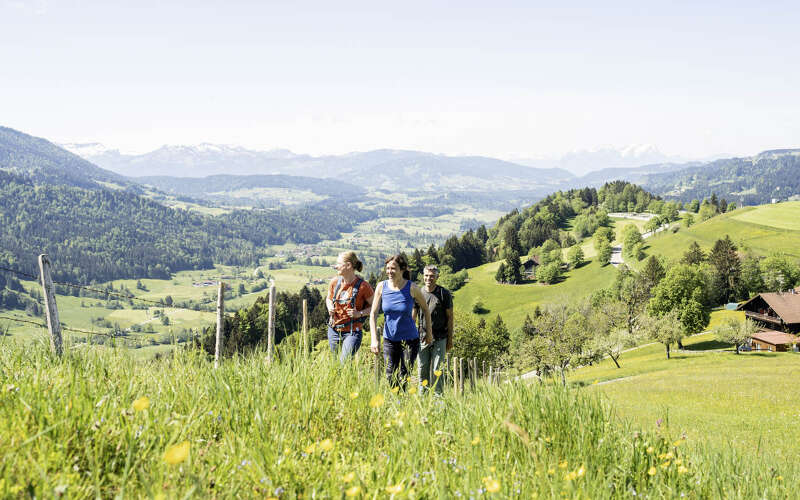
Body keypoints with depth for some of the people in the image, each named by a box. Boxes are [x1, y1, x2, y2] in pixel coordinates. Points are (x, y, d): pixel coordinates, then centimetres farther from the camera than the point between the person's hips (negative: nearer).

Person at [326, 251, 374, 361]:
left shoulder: (363, 285, -14)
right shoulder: (334, 282, 0)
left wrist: (359, 313, -19)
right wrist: (330, 307, -2)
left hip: (352, 332, -5)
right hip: (334, 330, 5)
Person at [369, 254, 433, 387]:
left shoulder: (412, 288, -13)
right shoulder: (382, 287, -7)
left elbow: (425, 309, 3)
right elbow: (373, 314, -5)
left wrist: (429, 333, 9)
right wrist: (374, 339, -13)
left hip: (410, 339, -3)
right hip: (389, 339, 3)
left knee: (403, 376, -5)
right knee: (390, 376, 8)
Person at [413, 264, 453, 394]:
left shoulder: (444, 294, 0)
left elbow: (450, 317, 2)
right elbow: (413, 316, 12)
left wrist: (450, 339, -1)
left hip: (440, 338, -2)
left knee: (437, 370, -2)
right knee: (423, 369, 5)